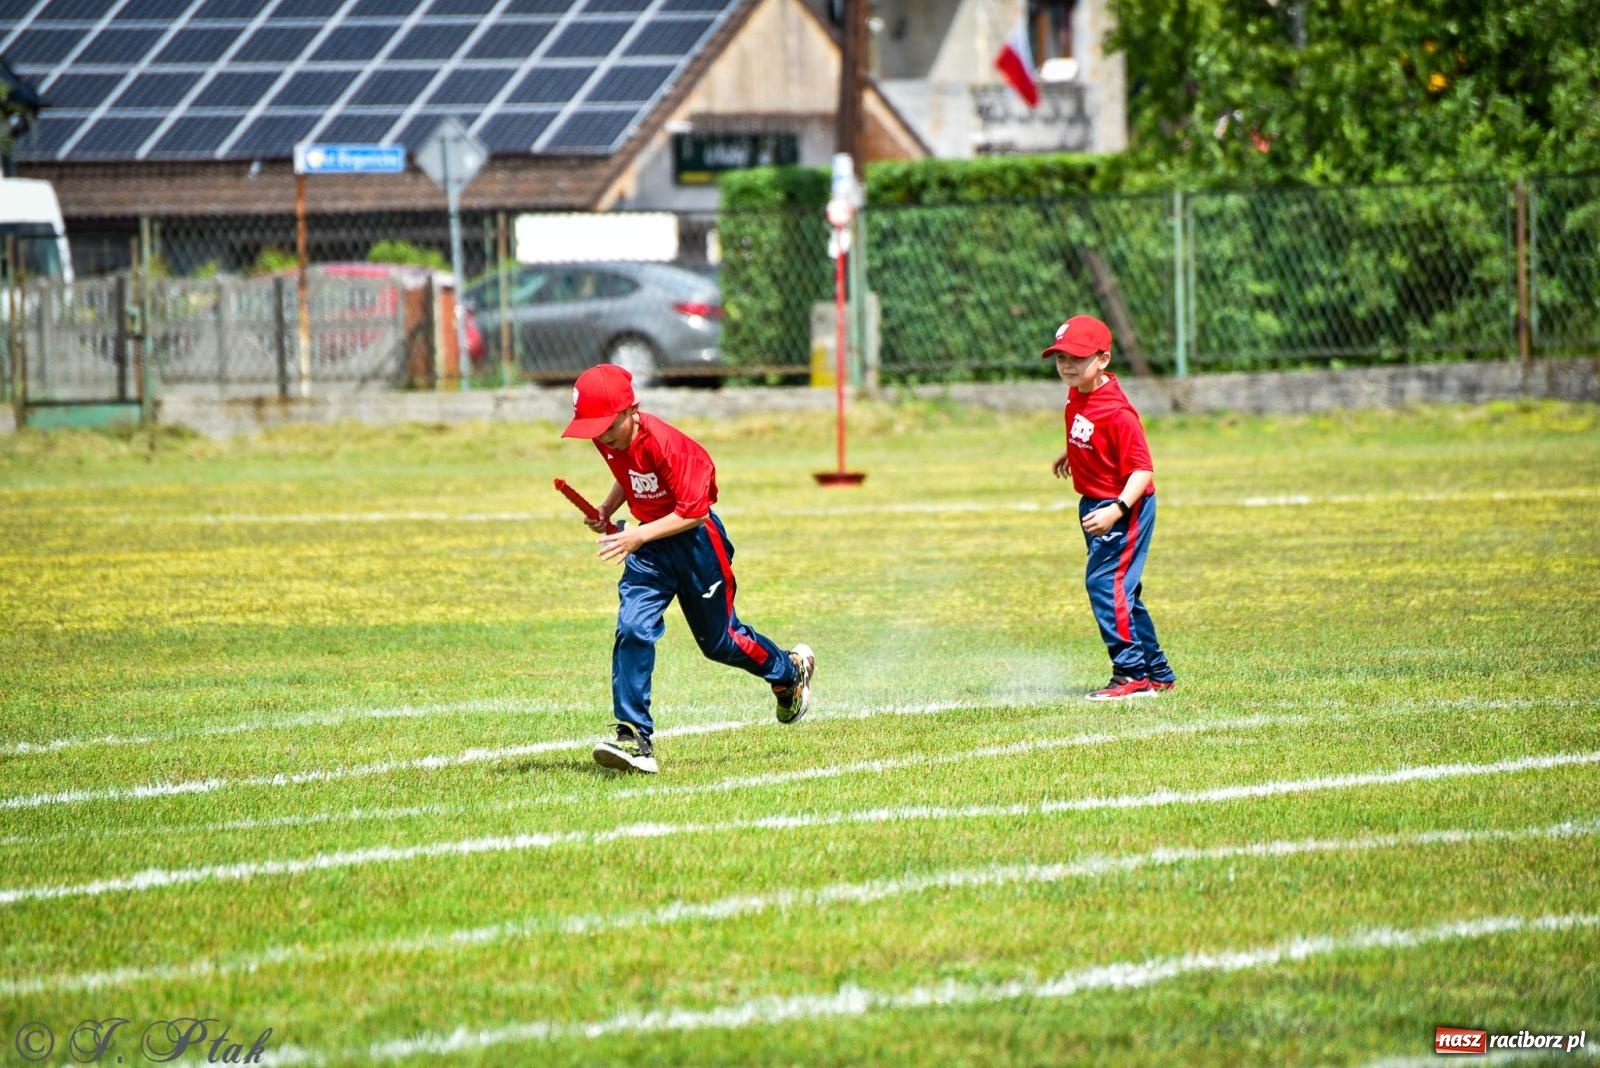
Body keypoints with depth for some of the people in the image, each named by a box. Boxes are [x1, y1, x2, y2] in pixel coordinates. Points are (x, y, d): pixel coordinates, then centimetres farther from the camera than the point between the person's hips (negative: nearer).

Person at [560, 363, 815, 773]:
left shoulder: (665, 444, -30)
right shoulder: (610, 441, -7)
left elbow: (694, 511, -29)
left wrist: (639, 536, -35)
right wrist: (605, 510, 0)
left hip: (695, 539, -6)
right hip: (649, 544, 6)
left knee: (719, 640, 11)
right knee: (632, 628, -16)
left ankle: (791, 670, 42)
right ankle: (634, 738, -16)